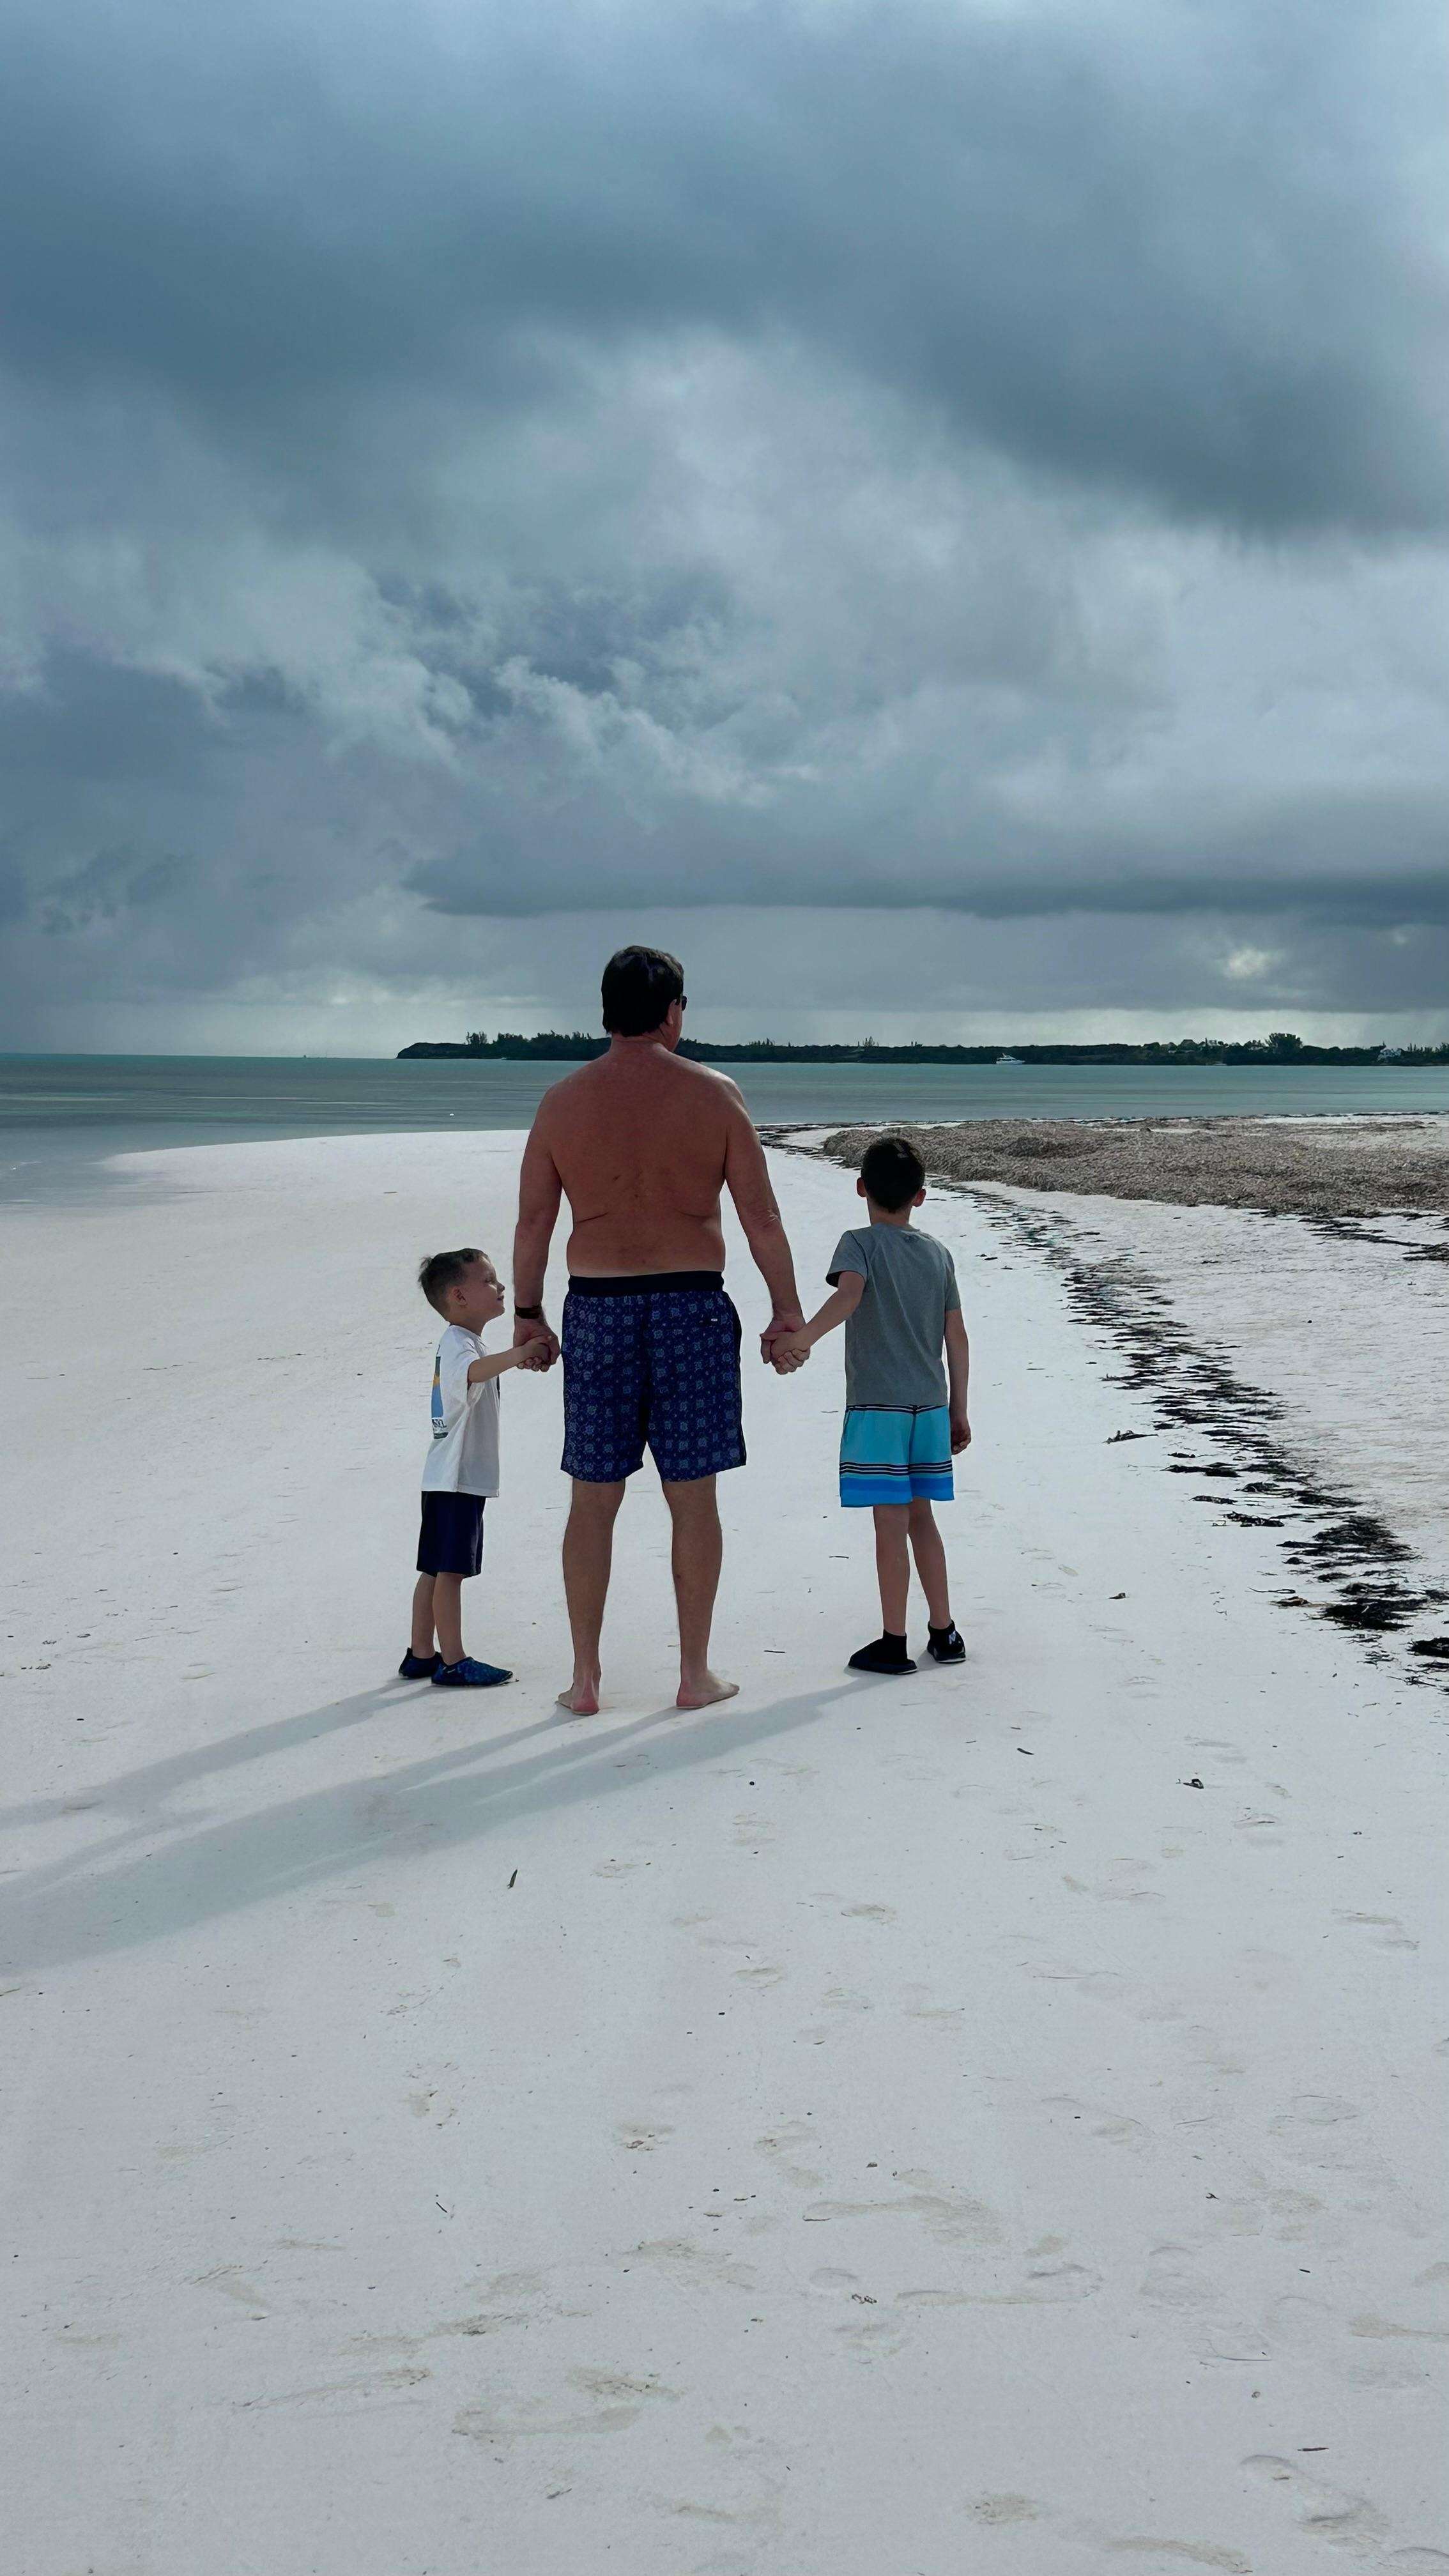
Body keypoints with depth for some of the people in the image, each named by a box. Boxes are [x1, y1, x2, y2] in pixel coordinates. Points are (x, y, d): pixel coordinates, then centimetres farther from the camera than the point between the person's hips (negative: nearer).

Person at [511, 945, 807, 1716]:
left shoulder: (562, 1102, 2)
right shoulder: (712, 1095, -2)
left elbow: (533, 1222, 4)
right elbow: (761, 1216, -2)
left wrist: (527, 1314, 14)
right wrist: (787, 1310, 6)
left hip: (597, 1309, 1)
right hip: (691, 1307, -1)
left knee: (593, 1499, 8)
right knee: (692, 1497, 7)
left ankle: (584, 1679, 12)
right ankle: (696, 1674, 14)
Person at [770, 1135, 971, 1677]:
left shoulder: (860, 1244, -5)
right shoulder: (938, 1254, 10)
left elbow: (849, 1295, -28)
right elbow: (957, 1338, 9)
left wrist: (802, 1338, -39)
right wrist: (958, 1412, 15)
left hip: (877, 1407, -5)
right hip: (930, 1406, 5)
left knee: (892, 1523, -2)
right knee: (920, 1516, 16)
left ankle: (893, 1643, 4)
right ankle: (944, 1632, 21)